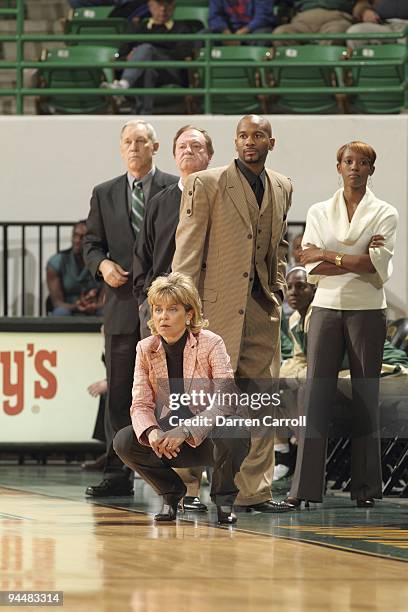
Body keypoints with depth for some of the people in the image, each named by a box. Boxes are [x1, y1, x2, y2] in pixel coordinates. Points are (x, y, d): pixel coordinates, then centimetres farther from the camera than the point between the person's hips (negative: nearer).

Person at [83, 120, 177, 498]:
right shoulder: (104, 194, 15)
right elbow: (91, 244, 15)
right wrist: (102, 264, -6)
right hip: (122, 304, 3)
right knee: (119, 392, 3)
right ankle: (118, 473, 6)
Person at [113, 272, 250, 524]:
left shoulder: (211, 344, -13)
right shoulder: (146, 349, -1)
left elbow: (225, 401, -22)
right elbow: (141, 404, -4)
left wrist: (186, 431, -35)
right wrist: (151, 432, -29)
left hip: (208, 435, -4)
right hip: (168, 441, 4)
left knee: (231, 435, -37)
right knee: (124, 441, -21)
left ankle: (224, 497, -6)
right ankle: (171, 491, 4)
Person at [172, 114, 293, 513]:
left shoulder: (282, 188, 13)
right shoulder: (206, 184, -4)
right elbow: (187, 249, -5)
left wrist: (278, 287, 15)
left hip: (262, 306, 5)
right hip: (218, 306, -5)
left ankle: (255, 490, 9)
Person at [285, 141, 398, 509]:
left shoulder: (384, 214, 3)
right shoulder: (320, 212, 9)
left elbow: (377, 265, -10)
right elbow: (311, 267, -1)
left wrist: (327, 255, -8)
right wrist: (358, 261, -10)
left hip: (367, 310, -1)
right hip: (327, 309, 1)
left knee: (366, 396, 2)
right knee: (316, 393, -4)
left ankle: (365, 486, 6)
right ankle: (305, 486, -5)